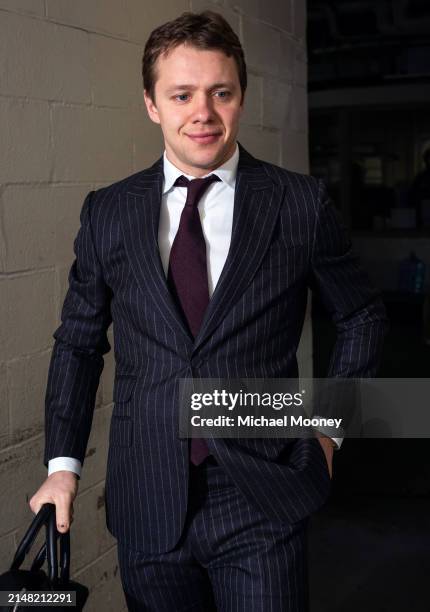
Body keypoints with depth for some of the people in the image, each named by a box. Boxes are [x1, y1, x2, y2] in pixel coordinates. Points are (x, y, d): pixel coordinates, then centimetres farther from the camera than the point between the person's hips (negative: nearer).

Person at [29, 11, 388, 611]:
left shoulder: (302, 203, -3)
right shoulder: (107, 213, 2)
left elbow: (361, 316, 9)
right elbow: (79, 341, 9)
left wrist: (330, 425, 5)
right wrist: (64, 463, 2)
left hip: (264, 501, -2)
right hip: (149, 506, 2)